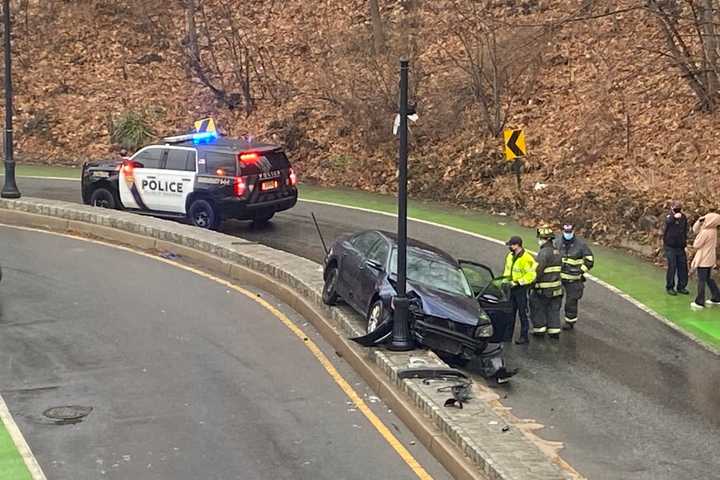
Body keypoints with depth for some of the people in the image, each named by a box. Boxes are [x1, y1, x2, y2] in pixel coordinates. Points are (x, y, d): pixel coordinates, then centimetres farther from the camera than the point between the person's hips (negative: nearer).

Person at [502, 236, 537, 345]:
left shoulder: (526, 259, -18)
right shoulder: (510, 256, 8)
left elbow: (531, 275, -21)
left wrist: (518, 282, -22)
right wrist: (505, 280, 8)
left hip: (521, 289, -8)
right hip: (512, 288, 8)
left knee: (522, 313, -1)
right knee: (510, 312, 15)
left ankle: (524, 336, 7)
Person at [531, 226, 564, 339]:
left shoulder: (544, 252, -19)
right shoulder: (557, 251, 10)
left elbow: (538, 270, -22)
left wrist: (532, 284, -15)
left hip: (544, 289, -8)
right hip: (556, 287, 8)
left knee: (537, 308, 7)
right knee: (553, 309, 13)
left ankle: (539, 329, 12)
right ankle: (554, 331, 15)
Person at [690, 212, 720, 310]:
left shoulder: (705, 232, -24)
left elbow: (696, 245, -16)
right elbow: (695, 229, 12)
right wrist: (700, 221, -3)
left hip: (703, 260, -9)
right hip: (710, 259, 9)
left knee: (701, 281, 0)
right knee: (709, 279, 21)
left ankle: (700, 303, 7)